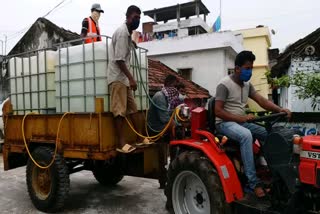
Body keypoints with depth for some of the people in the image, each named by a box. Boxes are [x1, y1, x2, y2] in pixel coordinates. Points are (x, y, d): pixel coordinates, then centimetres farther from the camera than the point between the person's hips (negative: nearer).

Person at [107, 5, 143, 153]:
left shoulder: (127, 33, 18)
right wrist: (131, 78, -23)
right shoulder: (122, 33, -13)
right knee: (120, 111, -9)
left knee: (132, 108, 11)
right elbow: (119, 59, -21)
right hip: (118, 77, -10)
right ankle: (121, 143, -4)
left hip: (124, 78, 10)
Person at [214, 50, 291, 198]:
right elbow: (218, 111, -18)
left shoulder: (247, 85, 11)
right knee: (246, 135, -36)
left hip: (241, 122, 8)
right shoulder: (224, 85, -14)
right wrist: (240, 118, -24)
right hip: (225, 123, -8)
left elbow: (262, 101, 4)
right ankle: (253, 182, -31)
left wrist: (279, 110, -12)